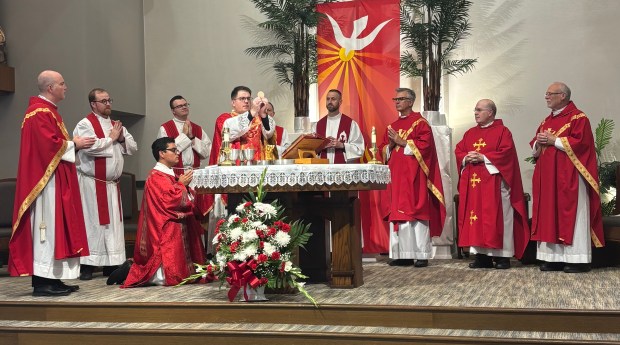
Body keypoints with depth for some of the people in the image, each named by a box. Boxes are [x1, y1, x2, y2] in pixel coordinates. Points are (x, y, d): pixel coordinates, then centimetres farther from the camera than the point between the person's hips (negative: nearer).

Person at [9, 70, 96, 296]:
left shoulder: (48, 110, 20)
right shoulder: (40, 112, -14)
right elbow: (49, 144, -22)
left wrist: (74, 144, 9)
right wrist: (74, 145, -10)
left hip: (56, 180, 11)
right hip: (46, 178, -11)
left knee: (54, 225, 10)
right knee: (46, 225, -10)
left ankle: (51, 279, 13)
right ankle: (42, 282, -7)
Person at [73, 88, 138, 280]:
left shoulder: (116, 125, 16)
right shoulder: (85, 125, -6)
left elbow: (133, 148, 16)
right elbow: (91, 147, -23)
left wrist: (122, 138, -4)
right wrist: (111, 138, -10)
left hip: (112, 183, 7)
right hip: (92, 183, -7)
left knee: (113, 223, 6)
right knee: (92, 222, -6)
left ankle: (111, 264, 12)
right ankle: (87, 266, -1)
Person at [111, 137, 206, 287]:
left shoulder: (171, 175, 18)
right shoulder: (156, 177, -11)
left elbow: (184, 199, 19)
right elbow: (171, 200, -22)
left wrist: (185, 185, 0)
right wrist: (181, 184, -7)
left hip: (177, 229, 10)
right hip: (166, 234, -10)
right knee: (172, 275, -16)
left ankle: (135, 268, 17)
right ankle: (132, 272, 0)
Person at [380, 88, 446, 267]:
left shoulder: (420, 123, 0)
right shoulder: (392, 126, 20)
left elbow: (424, 145, -13)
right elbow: (383, 150, 19)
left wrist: (401, 142, -11)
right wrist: (391, 145, -3)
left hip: (413, 176, -6)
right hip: (395, 176, 7)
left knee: (416, 213, -8)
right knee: (397, 213, 2)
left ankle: (422, 254, -4)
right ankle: (403, 254, 6)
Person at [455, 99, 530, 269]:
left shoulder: (502, 131, -1)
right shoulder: (470, 133, 17)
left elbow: (506, 153, -13)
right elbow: (458, 150, 13)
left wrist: (483, 158, -17)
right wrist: (467, 158, -8)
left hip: (493, 182, -6)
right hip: (472, 182, 6)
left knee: (496, 216, -4)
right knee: (475, 216, 3)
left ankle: (502, 255, 1)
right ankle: (481, 255, 8)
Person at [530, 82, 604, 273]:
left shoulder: (578, 117, -5)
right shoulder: (546, 121, 19)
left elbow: (580, 142, -18)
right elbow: (534, 147, 20)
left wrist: (553, 140, -15)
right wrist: (539, 142, -3)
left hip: (569, 178, -8)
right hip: (548, 177, 8)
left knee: (571, 215, -6)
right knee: (549, 215, 5)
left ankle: (576, 259, -4)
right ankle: (554, 257, 8)